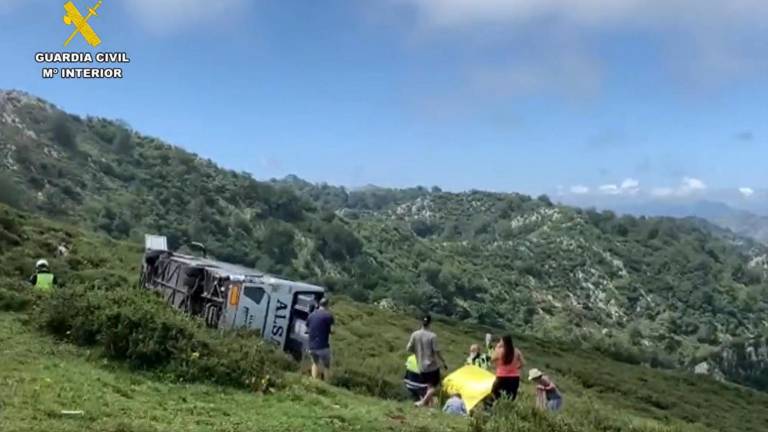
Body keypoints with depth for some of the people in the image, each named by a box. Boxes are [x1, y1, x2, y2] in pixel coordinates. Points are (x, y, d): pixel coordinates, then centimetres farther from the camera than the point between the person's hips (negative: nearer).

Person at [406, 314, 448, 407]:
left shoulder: (415, 335, -4)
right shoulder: (432, 336, -15)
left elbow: (408, 349, 0)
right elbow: (437, 351, -13)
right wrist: (444, 362, 0)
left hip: (422, 366, 5)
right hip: (432, 365, -5)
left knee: (429, 385, 18)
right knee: (435, 386, 5)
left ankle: (429, 402, 12)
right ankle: (423, 401, -9)